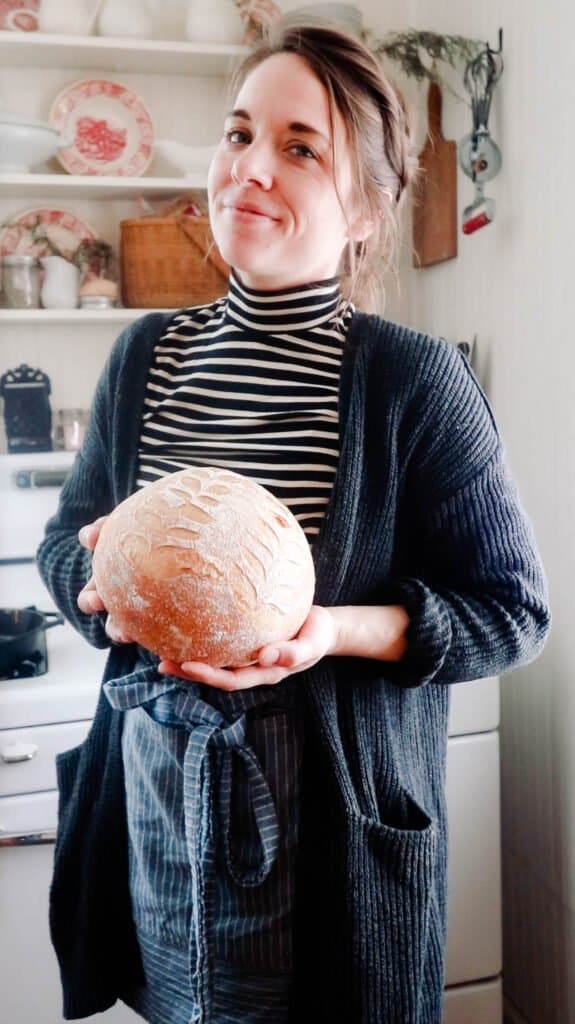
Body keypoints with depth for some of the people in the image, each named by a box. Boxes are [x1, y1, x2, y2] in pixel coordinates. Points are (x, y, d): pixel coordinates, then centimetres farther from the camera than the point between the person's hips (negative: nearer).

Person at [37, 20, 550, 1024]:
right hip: (157, 808, 4)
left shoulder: (414, 379, -14)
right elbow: (63, 544, 10)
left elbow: (513, 608, -8)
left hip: (331, 820, -3)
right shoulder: (145, 356, 0)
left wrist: (337, 631, -23)